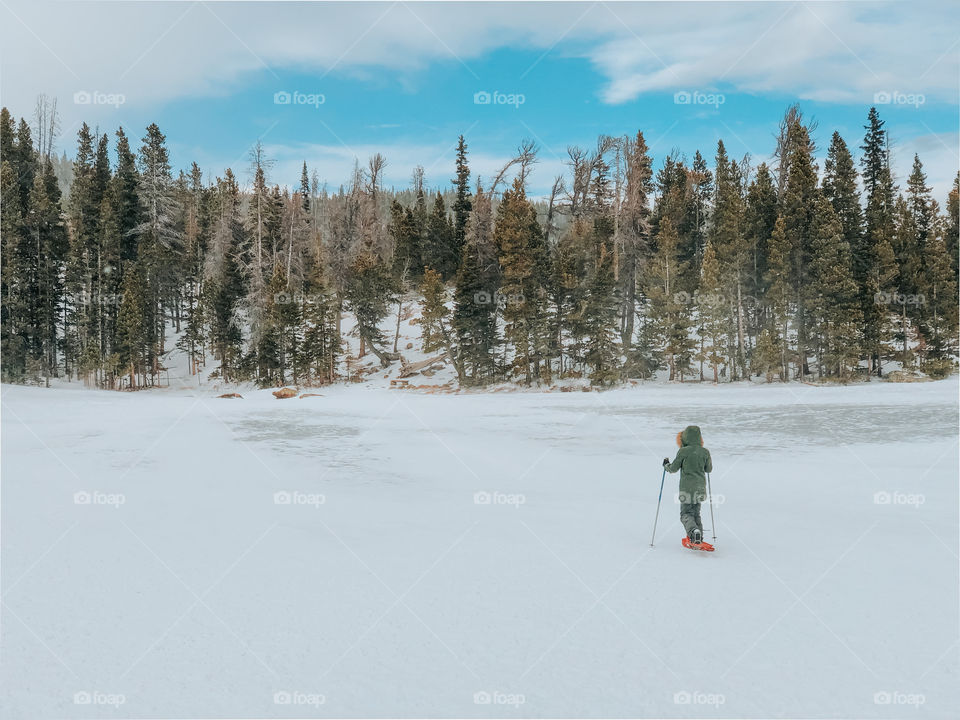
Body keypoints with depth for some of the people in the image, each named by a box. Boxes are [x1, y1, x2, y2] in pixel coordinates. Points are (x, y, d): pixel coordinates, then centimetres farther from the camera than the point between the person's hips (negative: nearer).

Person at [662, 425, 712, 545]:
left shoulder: (683, 451, -11)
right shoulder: (705, 452, 1)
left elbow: (674, 468, -3)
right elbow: (709, 469, 13)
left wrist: (666, 465, 17)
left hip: (687, 487, -5)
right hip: (700, 487, 5)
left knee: (686, 514, -1)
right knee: (696, 513, 19)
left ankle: (694, 531, -26)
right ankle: (699, 537, 17)